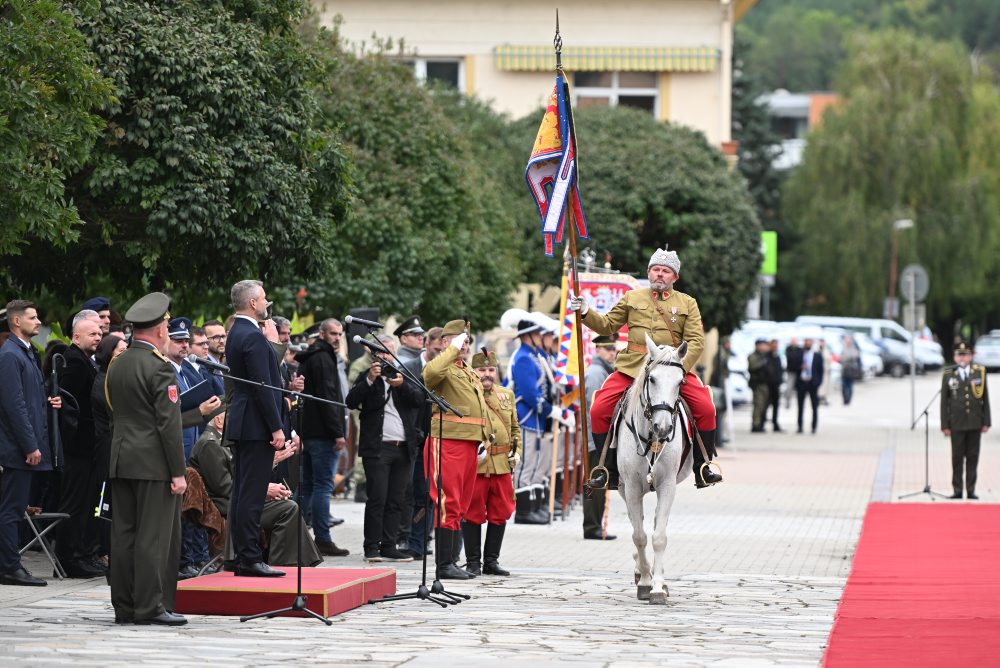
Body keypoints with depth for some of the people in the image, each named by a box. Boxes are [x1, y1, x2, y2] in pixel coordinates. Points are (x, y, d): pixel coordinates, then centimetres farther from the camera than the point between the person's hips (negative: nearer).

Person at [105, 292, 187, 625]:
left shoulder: (116, 365, 11)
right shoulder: (159, 367, -13)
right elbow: (169, 423, -15)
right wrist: (178, 472, -13)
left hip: (121, 460, 8)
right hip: (154, 462, -7)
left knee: (123, 534, 8)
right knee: (154, 536, -4)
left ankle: (124, 606, 11)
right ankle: (150, 607, -5)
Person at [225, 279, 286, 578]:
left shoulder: (236, 333, 15)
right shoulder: (253, 337, -16)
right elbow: (262, 386, -19)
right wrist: (276, 428, -18)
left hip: (240, 425, 10)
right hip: (256, 425, -10)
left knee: (242, 494, 11)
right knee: (252, 495, -9)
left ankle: (242, 557, 14)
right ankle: (250, 559, -10)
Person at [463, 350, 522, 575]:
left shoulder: (507, 395, 15)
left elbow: (515, 428, 24)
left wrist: (517, 451, 10)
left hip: (502, 464, 5)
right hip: (474, 464, -5)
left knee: (500, 514, 8)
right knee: (473, 514, -1)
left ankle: (491, 561, 18)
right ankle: (473, 562, 7)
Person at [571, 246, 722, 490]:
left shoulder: (687, 303, 10)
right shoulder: (632, 298, 14)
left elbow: (696, 342, 1)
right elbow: (608, 325, 18)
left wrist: (679, 368, -14)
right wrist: (586, 313, -1)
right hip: (631, 367, 1)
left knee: (706, 409, -20)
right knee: (599, 411, -15)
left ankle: (703, 469, -5)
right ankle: (609, 471, -3)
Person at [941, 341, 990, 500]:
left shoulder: (980, 372, 3)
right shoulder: (948, 375, 1)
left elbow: (985, 399, 6)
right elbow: (944, 402, 2)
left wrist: (986, 422, 2)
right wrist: (945, 425, -2)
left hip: (975, 423, 1)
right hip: (957, 424, -1)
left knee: (973, 457, 4)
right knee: (957, 458, 1)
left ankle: (971, 490, 9)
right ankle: (957, 490, 6)